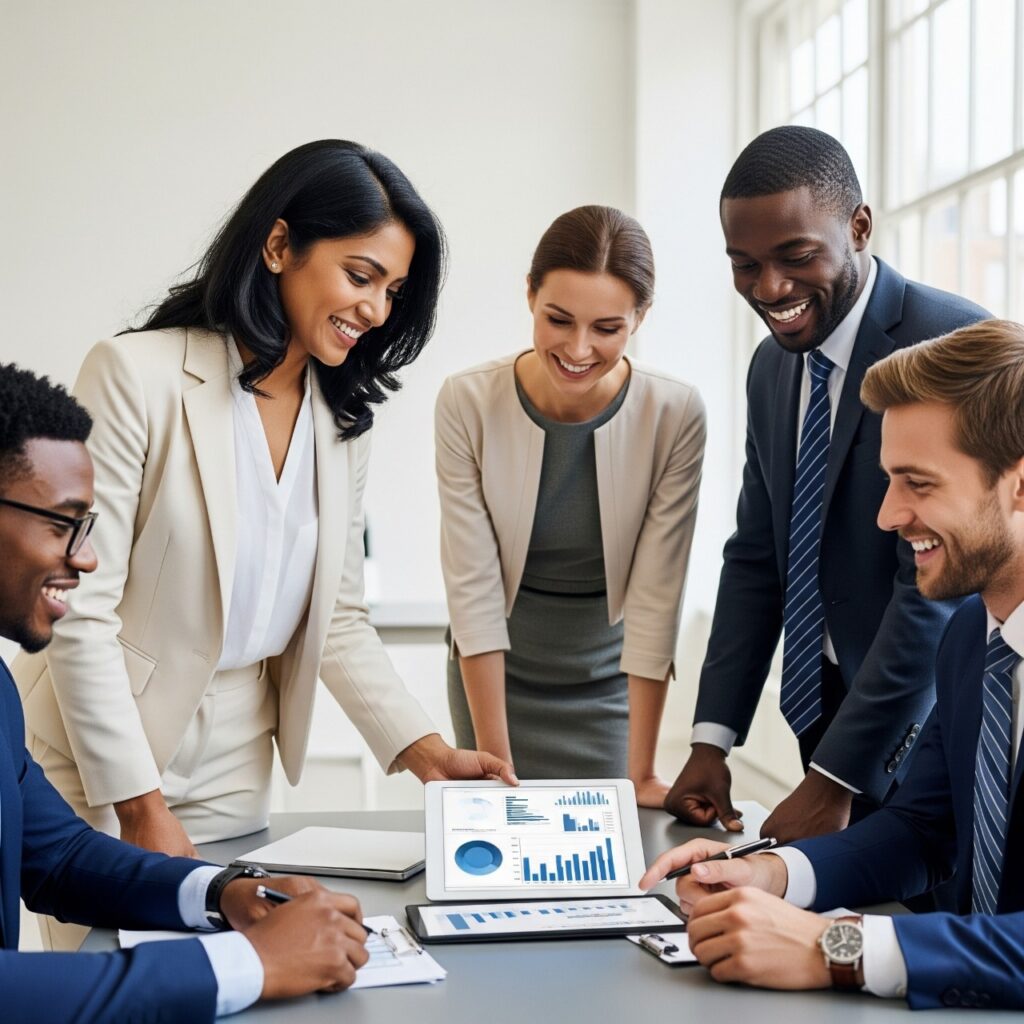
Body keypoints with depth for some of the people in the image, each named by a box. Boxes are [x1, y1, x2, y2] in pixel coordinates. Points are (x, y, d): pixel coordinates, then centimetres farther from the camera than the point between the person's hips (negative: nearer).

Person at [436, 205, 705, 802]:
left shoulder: (675, 416, -18)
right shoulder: (468, 404, -18)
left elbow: (656, 598, -18)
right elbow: (473, 588, -18)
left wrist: (640, 775, -17)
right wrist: (494, 764, -19)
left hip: (610, 685, 0)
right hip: (494, 677, 0)